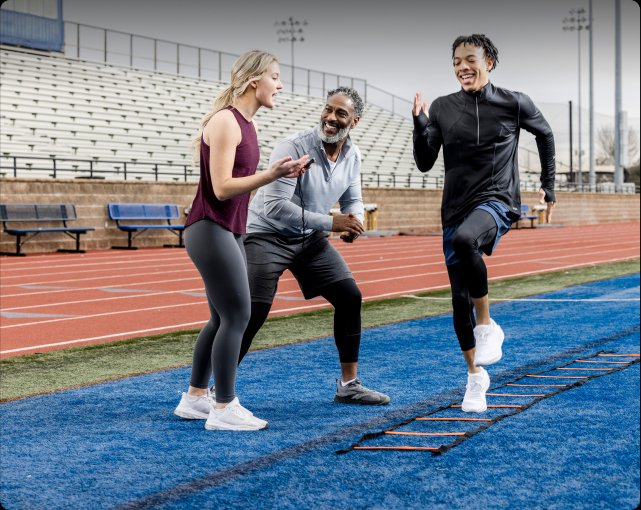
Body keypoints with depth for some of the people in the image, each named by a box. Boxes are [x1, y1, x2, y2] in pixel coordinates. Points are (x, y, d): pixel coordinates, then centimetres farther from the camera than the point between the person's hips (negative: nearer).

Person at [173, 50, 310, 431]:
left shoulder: (247, 123, 12)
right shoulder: (225, 121, -16)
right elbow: (222, 186, -20)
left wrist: (279, 173, 4)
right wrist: (271, 174, -24)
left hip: (229, 233, 10)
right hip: (210, 231, -10)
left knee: (224, 318, 15)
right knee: (237, 316, -8)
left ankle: (196, 397, 25)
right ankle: (225, 409, -2)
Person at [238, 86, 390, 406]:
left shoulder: (352, 155, -2)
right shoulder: (294, 148, -25)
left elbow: (353, 200, 12)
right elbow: (274, 206, -30)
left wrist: (354, 222, -14)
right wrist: (330, 223, -31)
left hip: (309, 238, 7)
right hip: (267, 235, -7)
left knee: (350, 297, 1)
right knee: (253, 313, -15)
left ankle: (348, 385, 13)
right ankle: (219, 389, -2)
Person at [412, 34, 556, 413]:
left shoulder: (514, 104, -2)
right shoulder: (442, 108, 3)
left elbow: (545, 134, 17)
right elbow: (425, 164, 4)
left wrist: (549, 186, 18)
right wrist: (420, 125, -11)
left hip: (497, 203, -4)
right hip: (456, 209, 4)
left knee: (465, 238, -38)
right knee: (460, 300, 6)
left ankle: (487, 326, -20)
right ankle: (476, 376, 25)